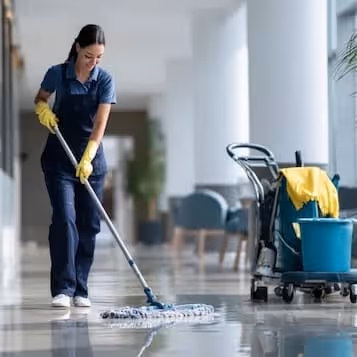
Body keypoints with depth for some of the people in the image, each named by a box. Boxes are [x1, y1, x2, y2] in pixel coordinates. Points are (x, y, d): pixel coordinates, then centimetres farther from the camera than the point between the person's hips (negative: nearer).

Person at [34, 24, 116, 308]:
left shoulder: (105, 81, -8)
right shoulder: (57, 74, -8)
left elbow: (100, 124, -16)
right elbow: (40, 99, 11)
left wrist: (87, 159, -28)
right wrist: (43, 109, -12)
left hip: (91, 159, 1)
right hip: (59, 157, -1)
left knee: (89, 224, 2)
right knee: (64, 218, -14)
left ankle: (80, 290, 9)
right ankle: (63, 289, -15)